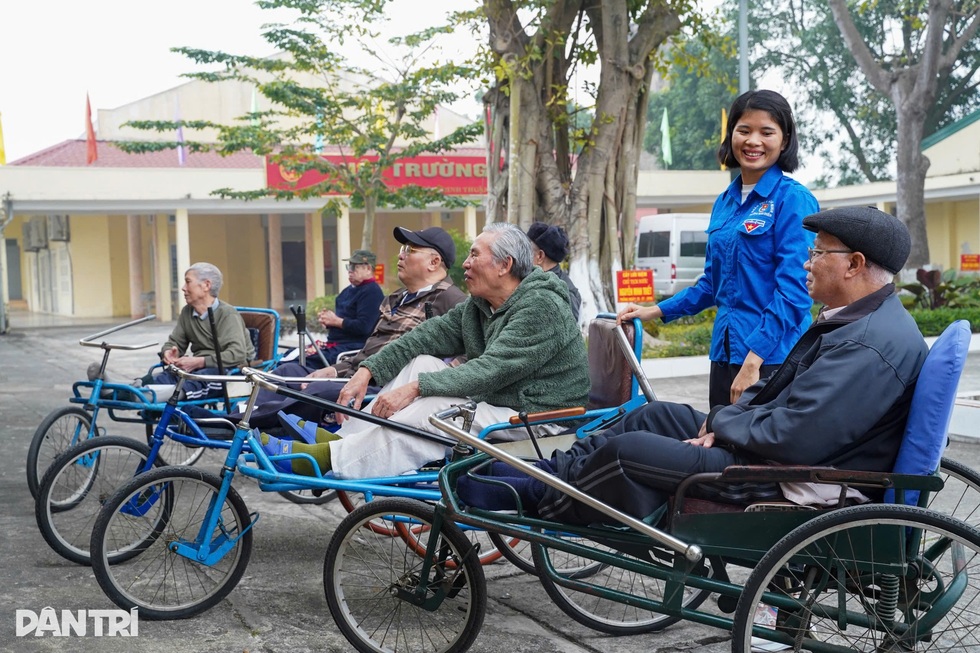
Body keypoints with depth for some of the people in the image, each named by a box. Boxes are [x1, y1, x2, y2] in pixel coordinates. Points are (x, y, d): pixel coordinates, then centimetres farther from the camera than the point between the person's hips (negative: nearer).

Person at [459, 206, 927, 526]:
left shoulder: (871, 343, -25)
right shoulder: (855, 319, 11)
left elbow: (792, 437, -31)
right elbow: (777, 388, 17)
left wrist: (722, 421, -13)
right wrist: (724, 421, 0)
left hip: (784, 485, -11)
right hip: (782, 451, 11)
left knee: (627, 451, -11)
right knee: (658, 415, 14)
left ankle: (533, 500, 10)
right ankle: (541, 473, 19)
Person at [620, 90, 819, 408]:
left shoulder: (793, 199, -7)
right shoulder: (724, 203, 14)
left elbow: (793, 290, -15)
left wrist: (753, 360, -20)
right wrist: (654, 311, 20)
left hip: (772, 356, -6)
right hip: (725, 353, 7)